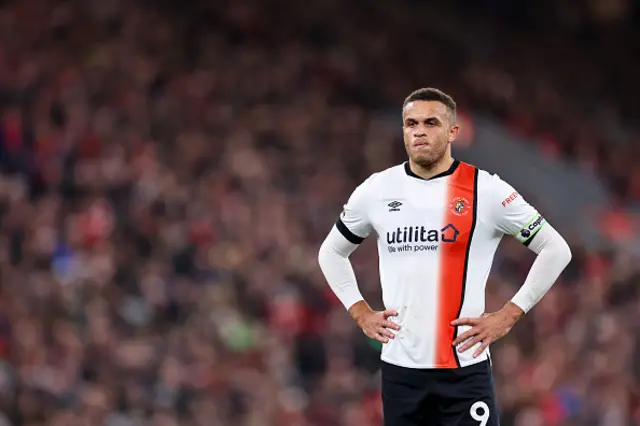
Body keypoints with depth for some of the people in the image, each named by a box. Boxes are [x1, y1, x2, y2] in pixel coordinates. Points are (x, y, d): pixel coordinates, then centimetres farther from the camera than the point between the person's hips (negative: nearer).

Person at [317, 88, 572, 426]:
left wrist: (508, 316, -3)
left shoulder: (485, 190, -3)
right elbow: (331, 252, 23)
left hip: (465, 369, -3)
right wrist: (361, 313, 11)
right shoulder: (377, 191, 7)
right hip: (399, 368, 3)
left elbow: (555, 250, 2)